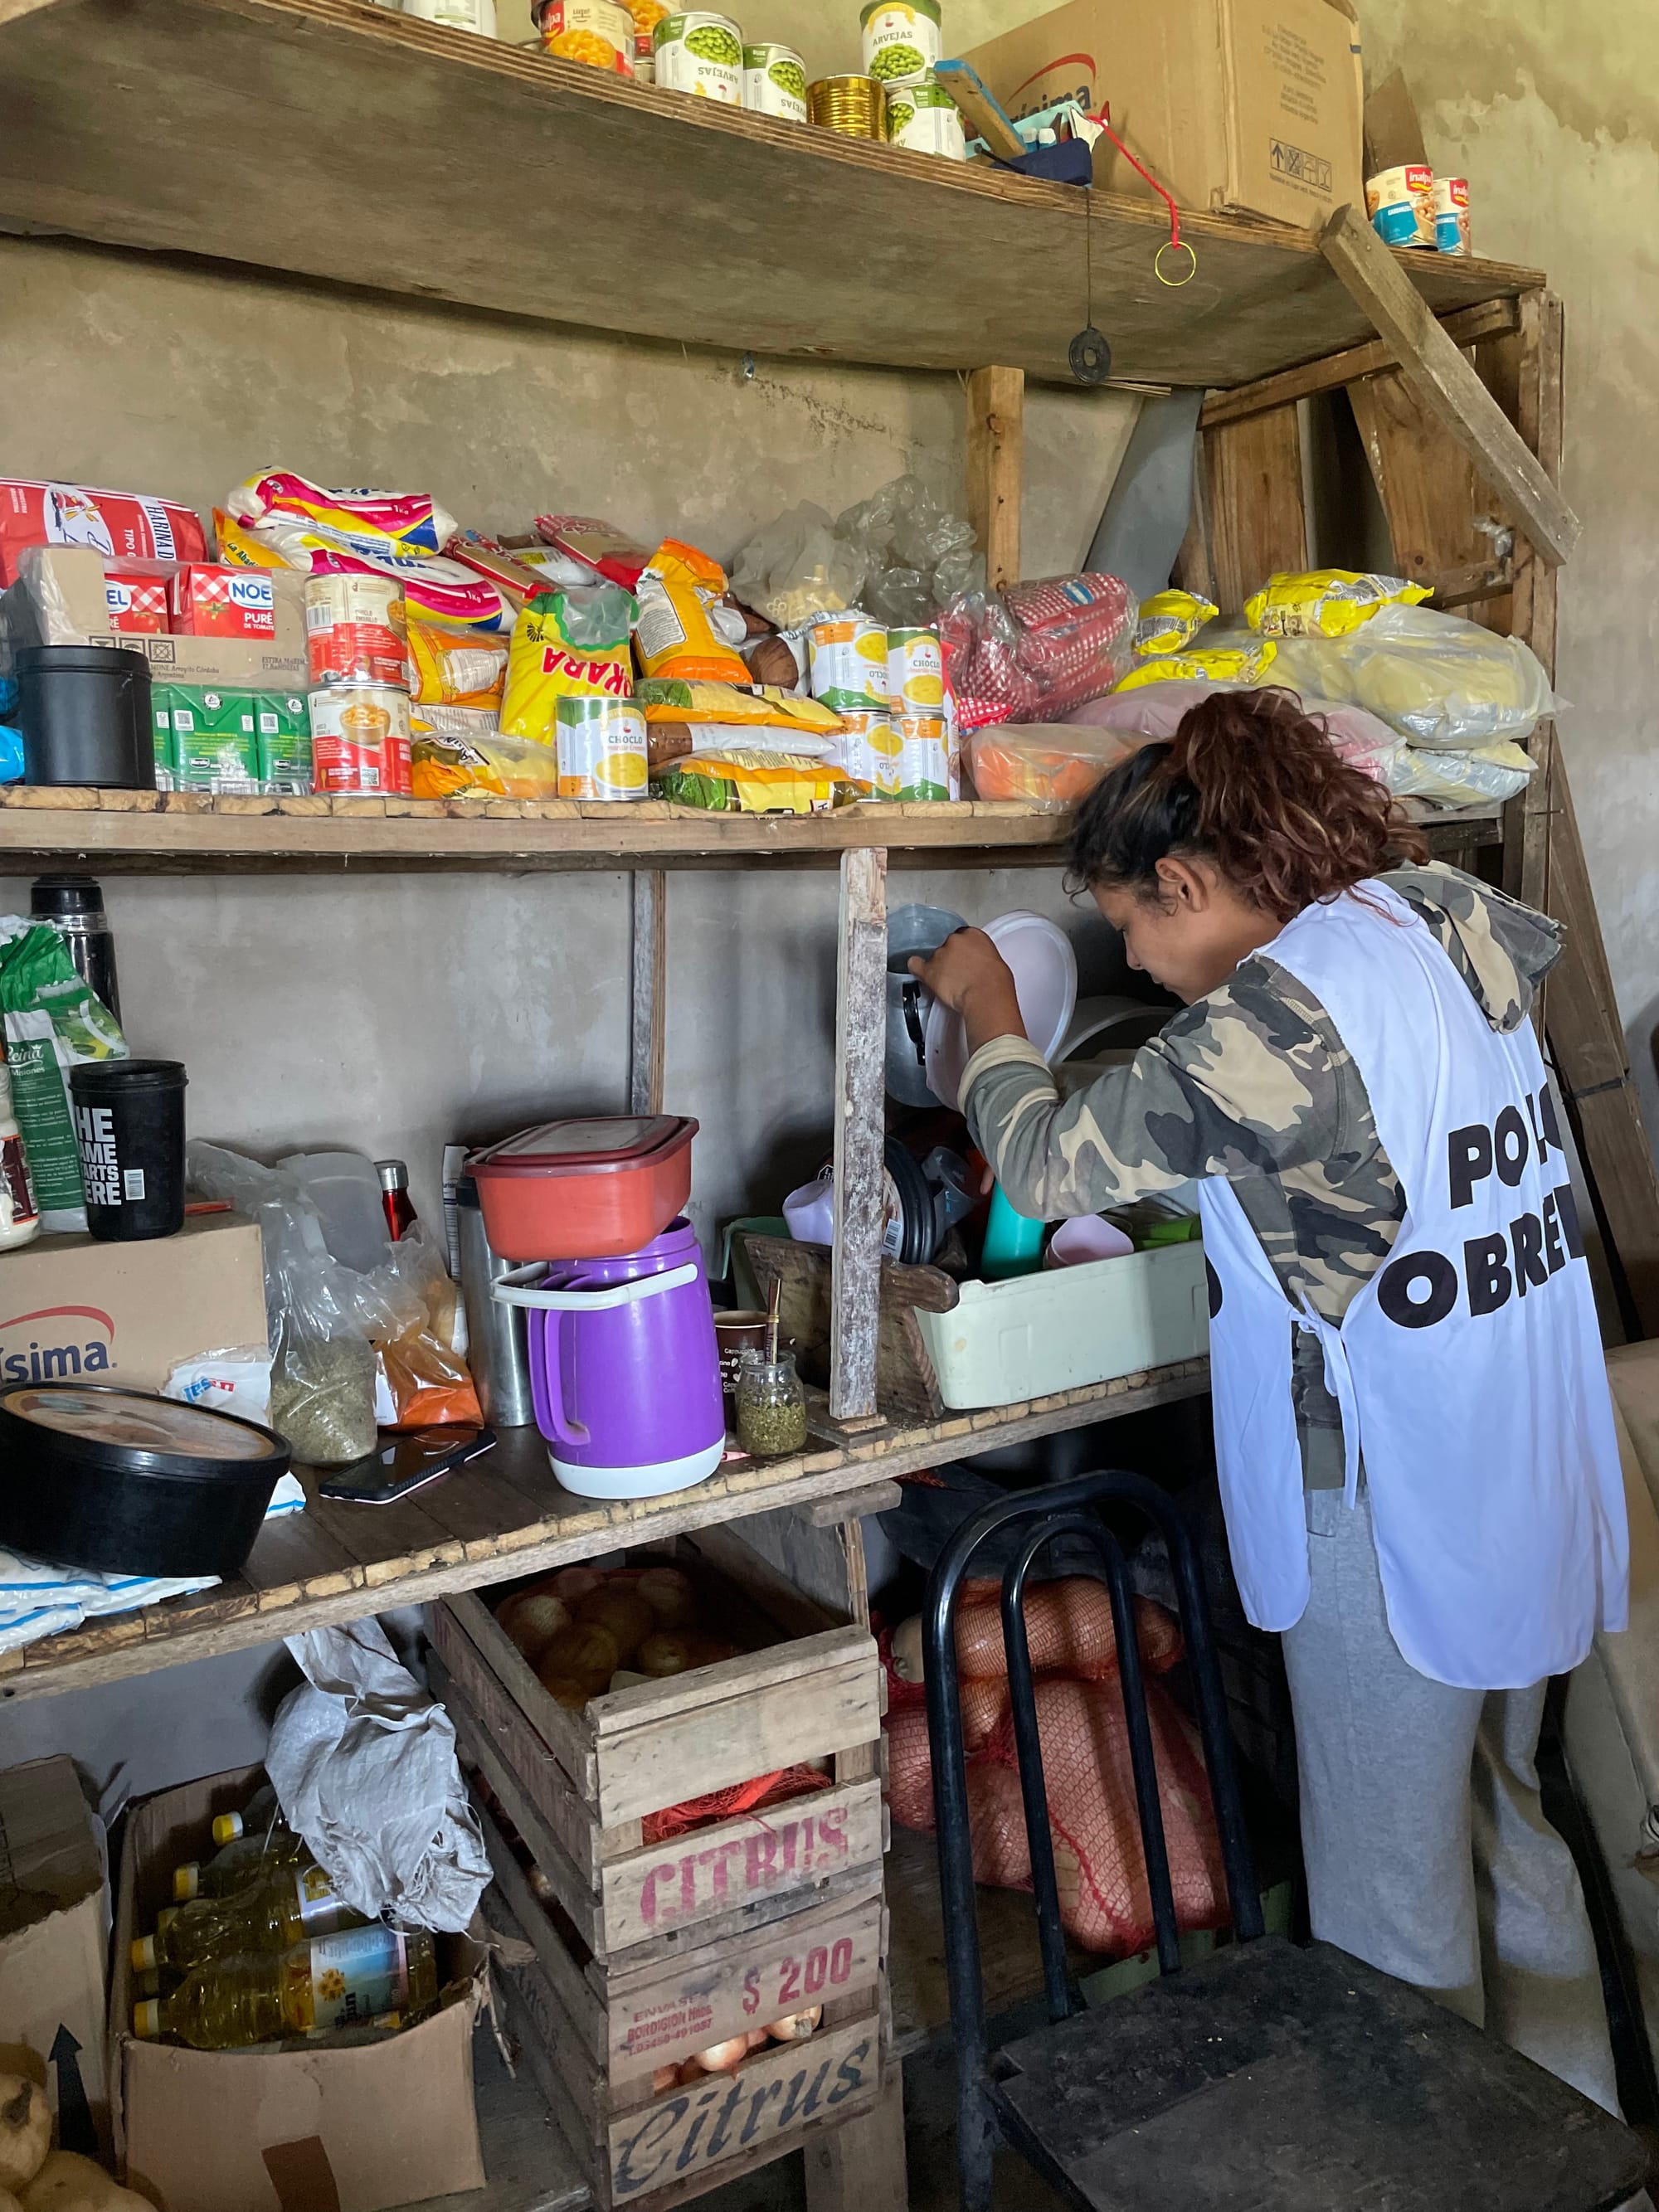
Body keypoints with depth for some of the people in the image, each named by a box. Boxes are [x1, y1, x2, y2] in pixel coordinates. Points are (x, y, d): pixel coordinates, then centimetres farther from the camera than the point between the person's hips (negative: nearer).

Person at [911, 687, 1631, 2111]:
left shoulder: (1266, 1019, -23)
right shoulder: (1446, 926, 1)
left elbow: (1045, 1165, -12)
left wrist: (989, 1008, 5)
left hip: (1390, 1513, -9)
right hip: (1530, 1487, 9)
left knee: (1390, 1904, 11)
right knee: (1503, 1831, 26)